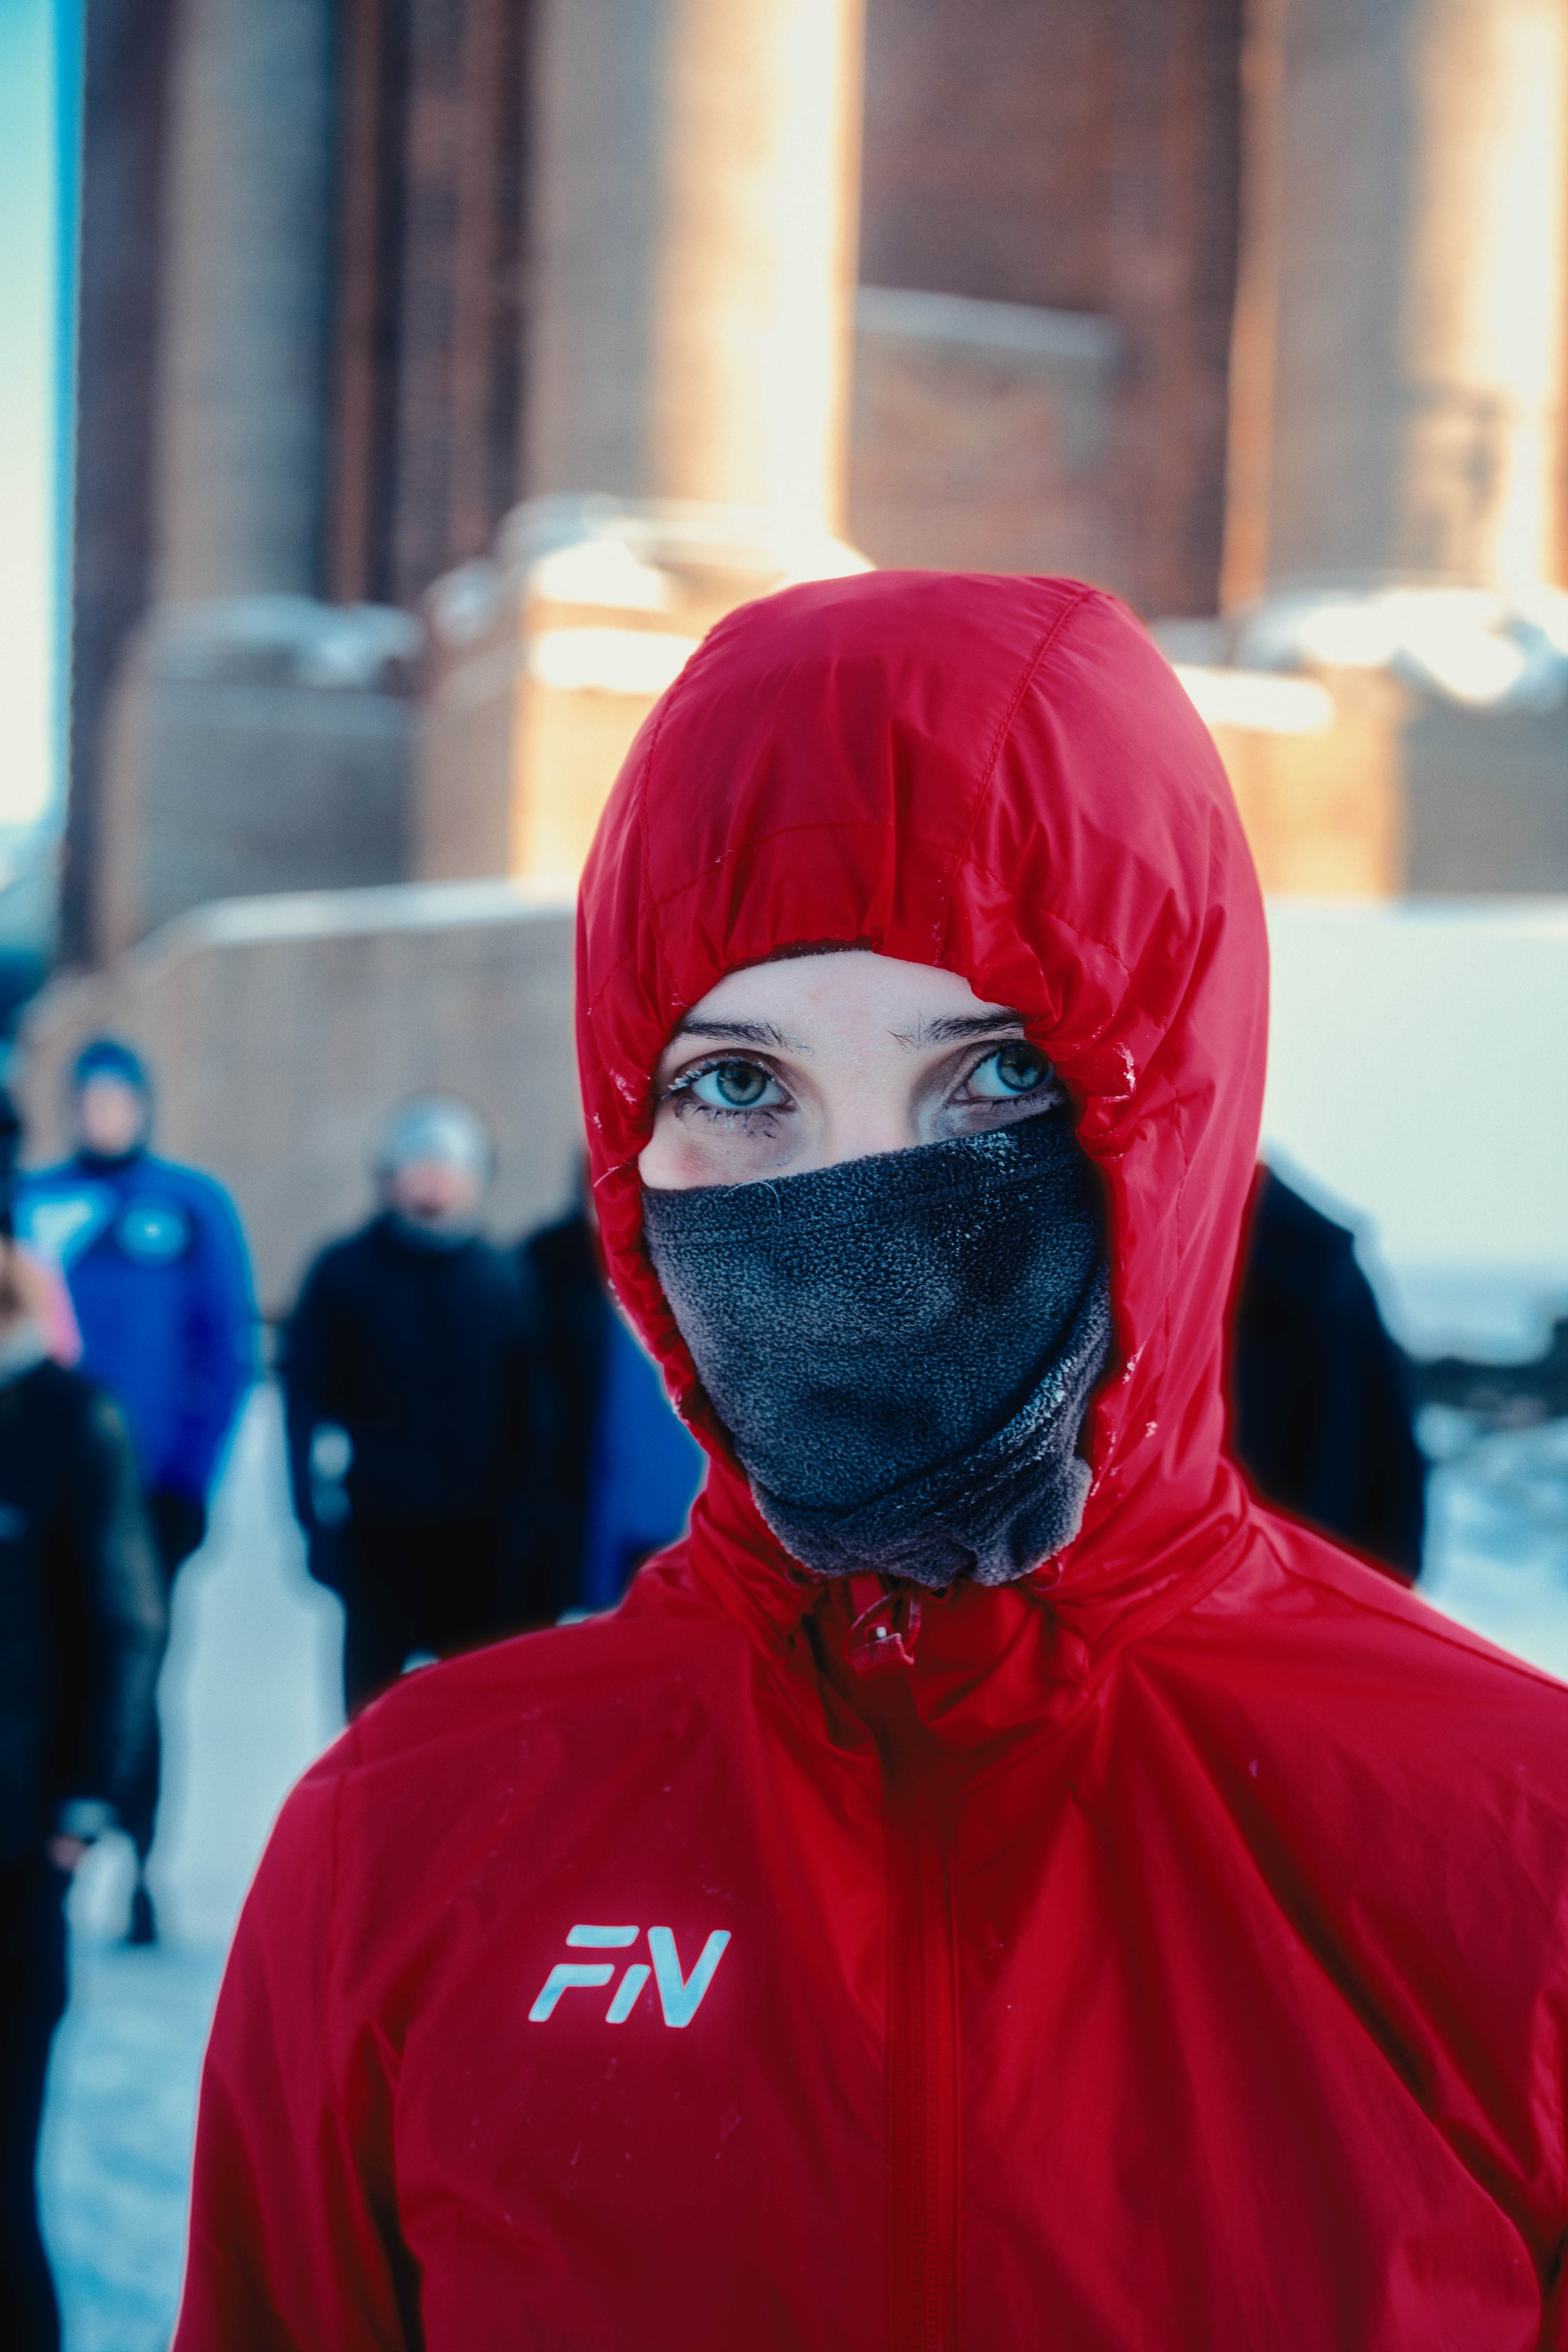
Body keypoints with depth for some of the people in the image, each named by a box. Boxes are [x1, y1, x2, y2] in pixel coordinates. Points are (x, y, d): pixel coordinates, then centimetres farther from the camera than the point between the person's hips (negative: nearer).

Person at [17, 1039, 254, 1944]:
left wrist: (190, 1477, -6)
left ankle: (140, 1872, 11)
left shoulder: (195, 1205, 2)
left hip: (151, 1490, -1)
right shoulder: (30, 1204, 5)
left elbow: (230, 1349, 0)